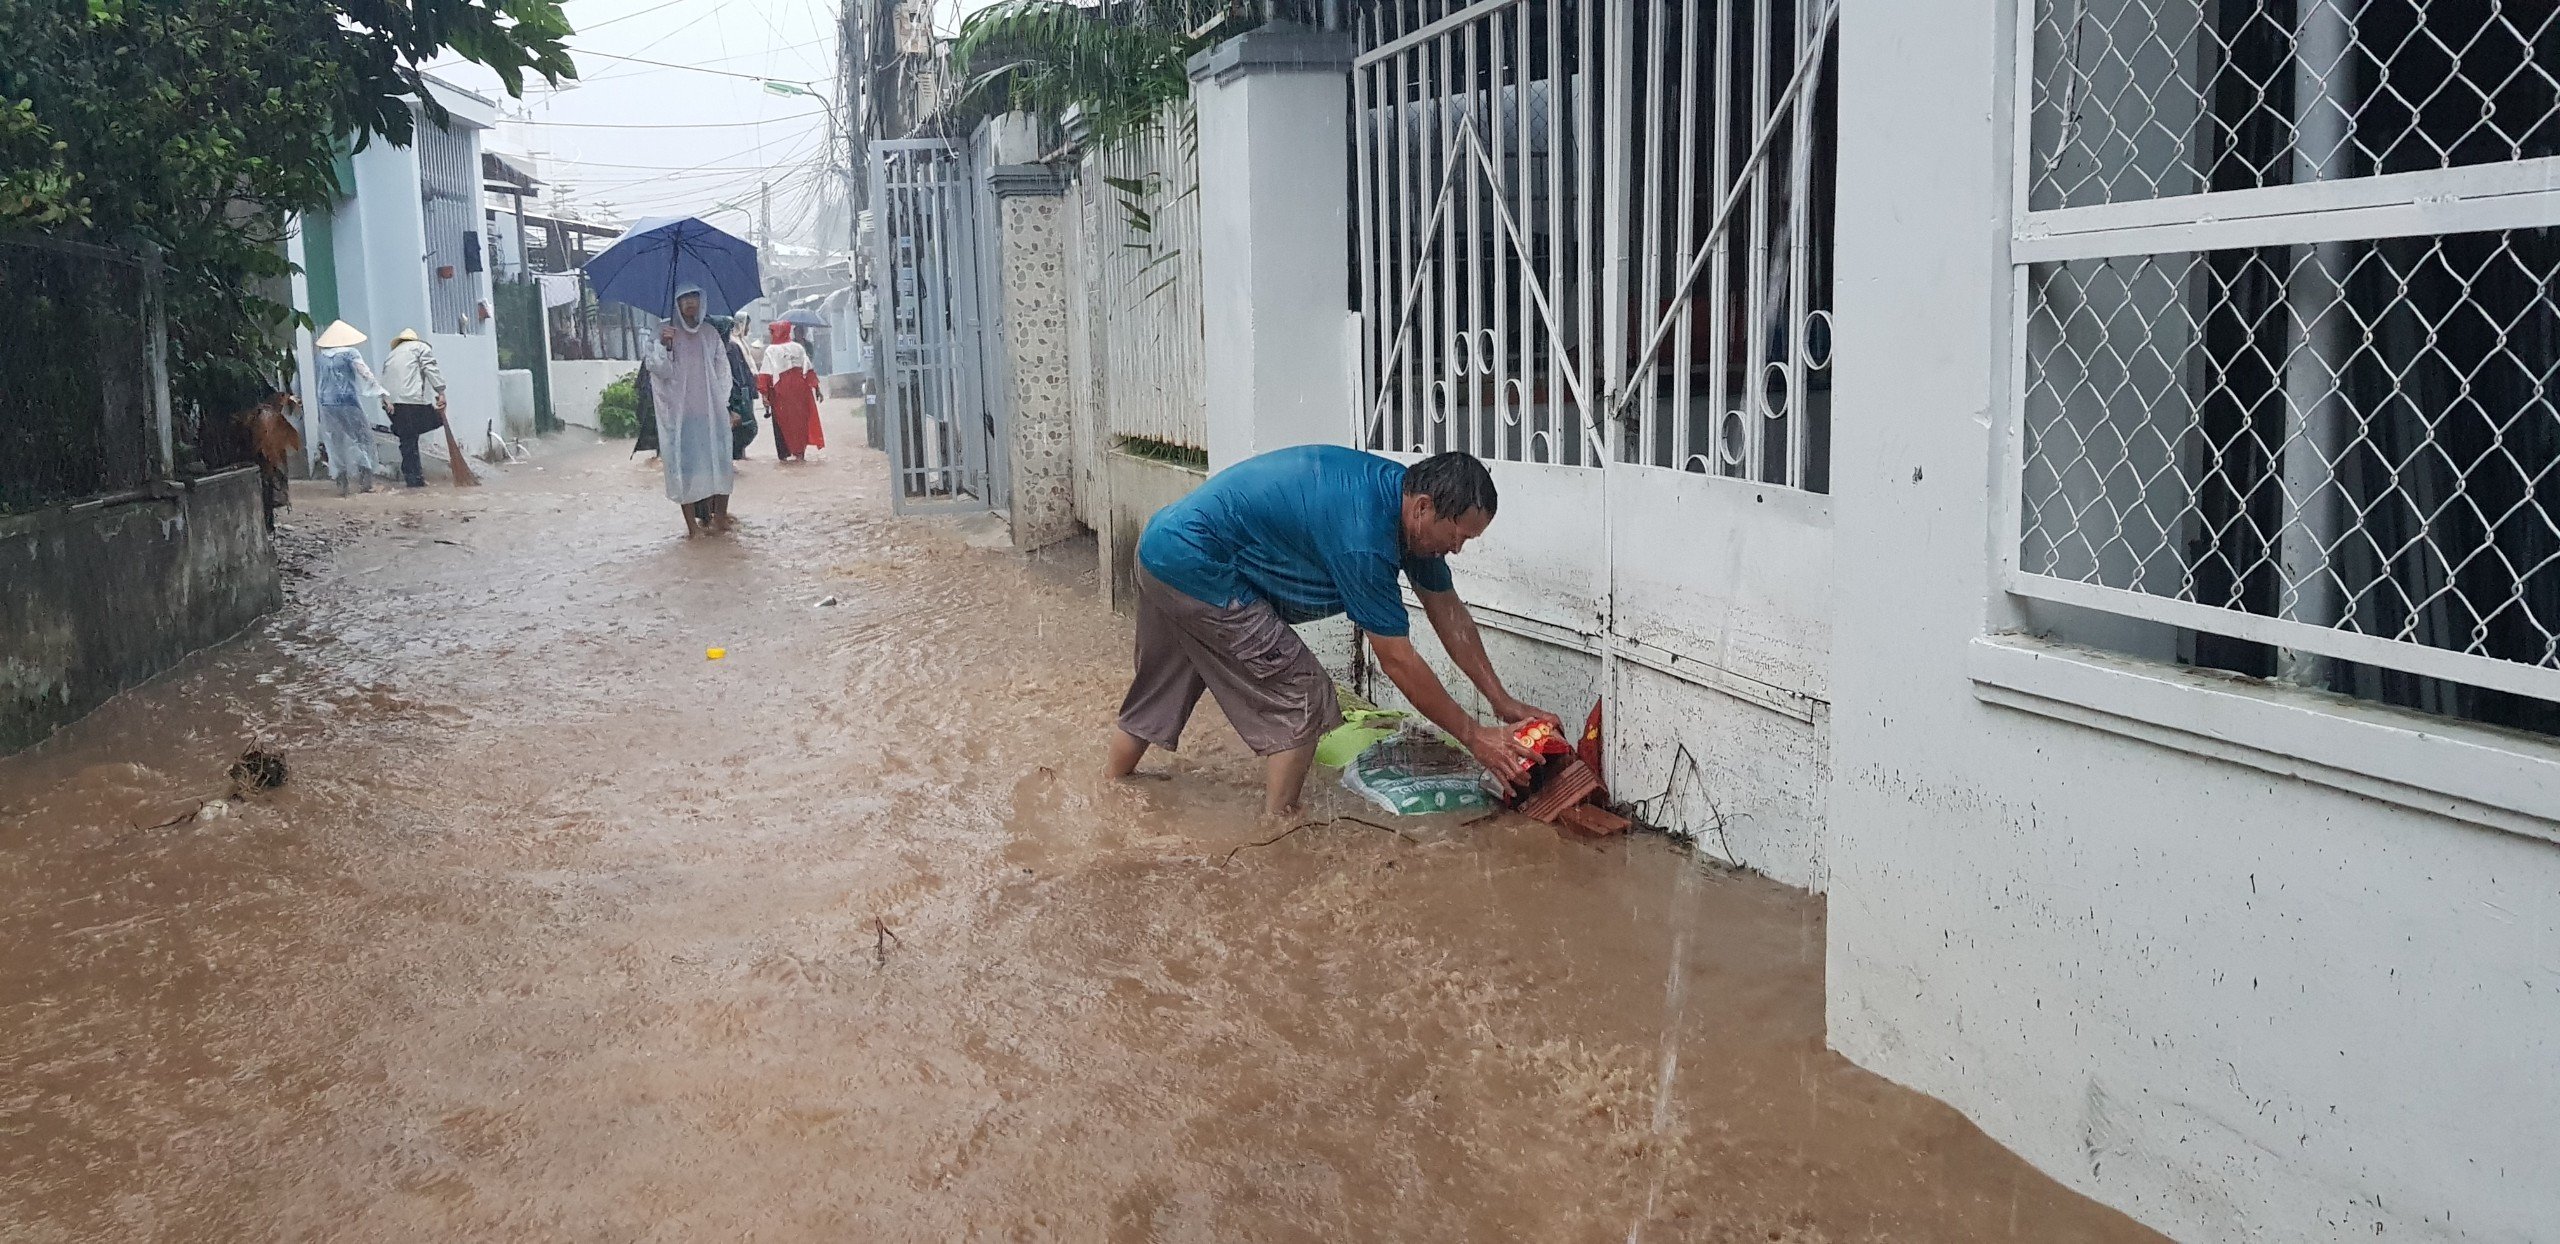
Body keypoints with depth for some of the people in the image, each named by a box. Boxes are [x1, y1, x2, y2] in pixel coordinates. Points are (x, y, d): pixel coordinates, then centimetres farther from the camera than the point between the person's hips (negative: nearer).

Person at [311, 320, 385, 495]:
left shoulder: (319, 358, 9)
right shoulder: (351, 354, -4)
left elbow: (315, 383, 14)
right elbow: (366, 376, -10)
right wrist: (381, 395, -9)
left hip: (327, 406, 4)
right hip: (349, 403, -4)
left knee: (335, 442, 8)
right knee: (360, 437, 5)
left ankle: (342, 484, 10)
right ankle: (366, 480, -4)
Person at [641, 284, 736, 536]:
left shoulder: (710, 333, 11)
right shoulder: (666, 332, 2)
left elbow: (723, 369, 12)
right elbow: (660, 370, -6)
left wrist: (722, 402, 4)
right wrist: (664, 346, -23)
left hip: (711, 410, 3)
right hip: (680, 411, -3)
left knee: (717, 459, 0)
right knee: (684, 463, -4)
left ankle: (719, 514, 7)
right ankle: (692, 522, -2)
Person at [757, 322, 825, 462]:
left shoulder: (771, 350, -4)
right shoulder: (798, 347, 6)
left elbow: (766, 374, -10)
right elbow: (809, 370, 4)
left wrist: (764, 393, -10)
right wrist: (816, 387, 7)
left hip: (782, 389, -3)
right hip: (801, 387, 3)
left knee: (787, 420, 6)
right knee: (802, 418, 10)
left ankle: (796, 452, 3)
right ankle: (801, 452, 10)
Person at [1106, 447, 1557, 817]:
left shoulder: (1408, 493, 0)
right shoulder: (1363, 536, -28)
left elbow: (1448, 610, 8)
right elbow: (1397, 660, -22)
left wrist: (1502, 701, 7)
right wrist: (1474, 736, -14)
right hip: (1196, 564, -10)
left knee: (1156, 698, 26)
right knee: (1301, 699, -7)